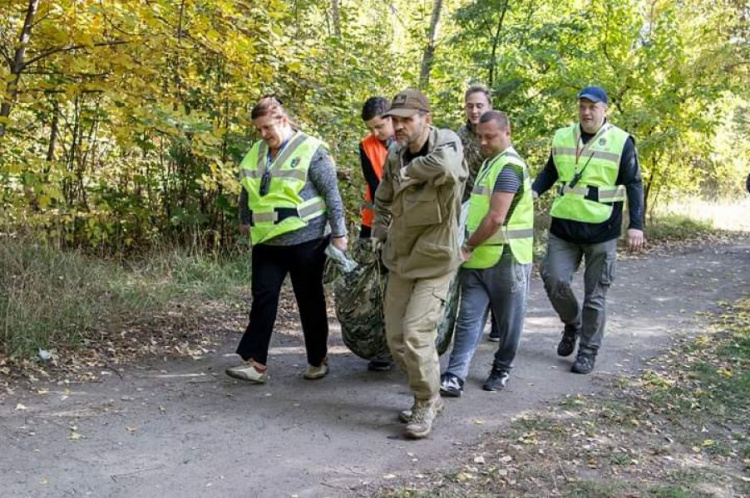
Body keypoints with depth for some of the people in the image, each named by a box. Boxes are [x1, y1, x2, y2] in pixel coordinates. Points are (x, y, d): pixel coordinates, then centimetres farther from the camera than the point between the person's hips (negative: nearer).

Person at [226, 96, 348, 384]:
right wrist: (245, 221, 27)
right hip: (266, 241, 5)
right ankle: (255, 363, 3)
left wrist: (339, 234, -12)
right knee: (263, 298, 0)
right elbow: (247, 191, 22)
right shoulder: (256, 152, 9)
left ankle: (318, 359, 22)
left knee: (310, 300, 7)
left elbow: (331, 194, -11)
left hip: (305, 241, -5)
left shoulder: (310, 150, -11)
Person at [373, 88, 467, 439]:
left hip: (435, 261, -7)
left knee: (416, 335, -14)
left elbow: (445, 166, -43)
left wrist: (408, 171, -26)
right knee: (395, 338, 10)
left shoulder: (447, 144, -17)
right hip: (401, 260, 7)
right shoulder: (395, 154, 1)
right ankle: (426, 393, 31)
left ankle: (427, 404, 9)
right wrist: (380, 237, 14)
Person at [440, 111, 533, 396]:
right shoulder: (490, 163, 15)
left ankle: (501, 371, 25)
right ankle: (454, 377, -1)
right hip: (478, 259, 9)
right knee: (468, 319, 2)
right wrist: (471, 248, 15)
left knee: (507, 322, 9)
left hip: (505, 259, -8)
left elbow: (496, 218, -21)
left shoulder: (509, 167, -15)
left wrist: (468, 247, -12)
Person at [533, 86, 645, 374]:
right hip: (563, 226, 3)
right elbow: (550, 173, 16)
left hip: (601, 230, -3)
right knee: (554, 279, -5)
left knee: (595, 295, 4)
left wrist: (636, 225, -13)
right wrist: (532, 192, -4)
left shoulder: (621, 142, -5)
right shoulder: (562, 137, 6)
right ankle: (572, 323, 24)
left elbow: (633, 185, -4)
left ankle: (588, 352, 18)